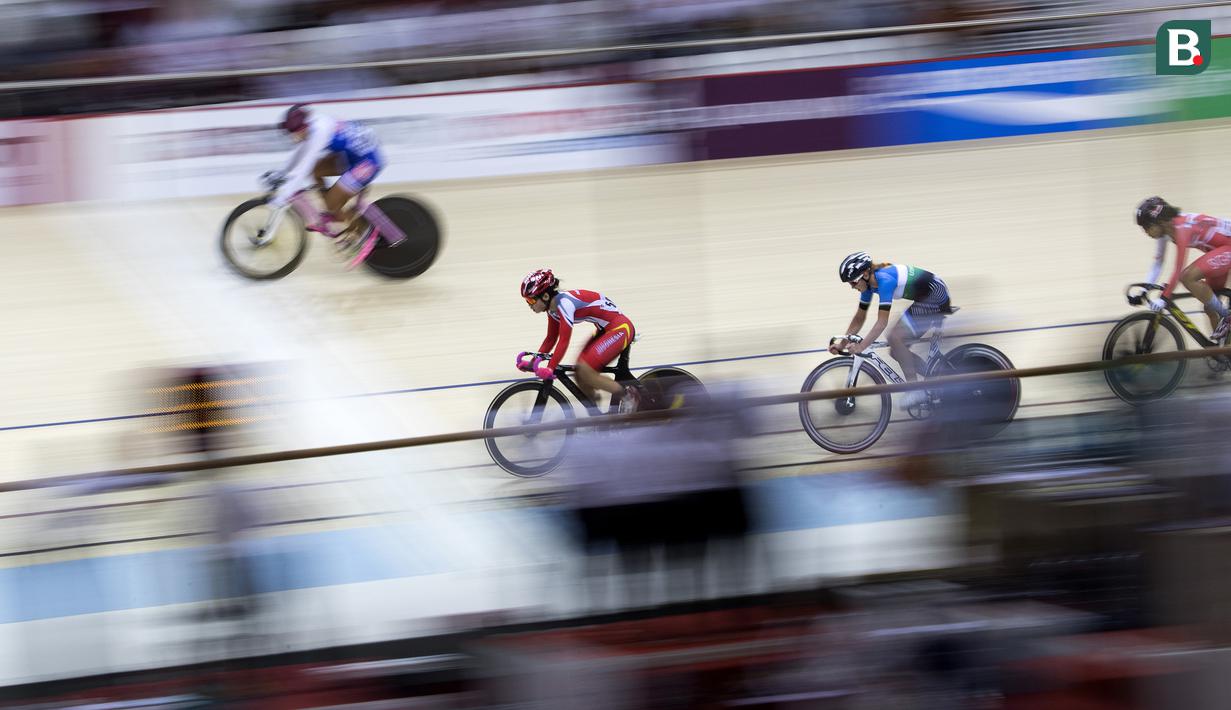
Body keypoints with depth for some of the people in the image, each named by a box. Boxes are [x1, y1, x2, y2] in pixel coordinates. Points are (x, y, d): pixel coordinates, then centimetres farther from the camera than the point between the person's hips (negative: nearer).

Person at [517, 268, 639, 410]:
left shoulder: (564, 303, -24)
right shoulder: (553, 309, 4)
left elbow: (563, 341, -29)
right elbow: (551, 339, 14)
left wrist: (550, 368, -31)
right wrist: (532, 362, 5)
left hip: (621, 328, -10)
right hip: (606, 330, 10)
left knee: (584, 370, -19)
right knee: (580, 377, 0)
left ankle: (629, 396, -7)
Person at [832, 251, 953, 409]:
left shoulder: (885, 279, -29)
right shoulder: (869, 282, -1)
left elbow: (882, 322, -32)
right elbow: (859, 318, 7)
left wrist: (860, 346, -36)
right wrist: (843, 341, -3)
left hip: (936, 302, -10)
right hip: (923, 302, 10)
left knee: (895, 337, -19)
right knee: (897, 351, 5)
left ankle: (915, 390, -13)